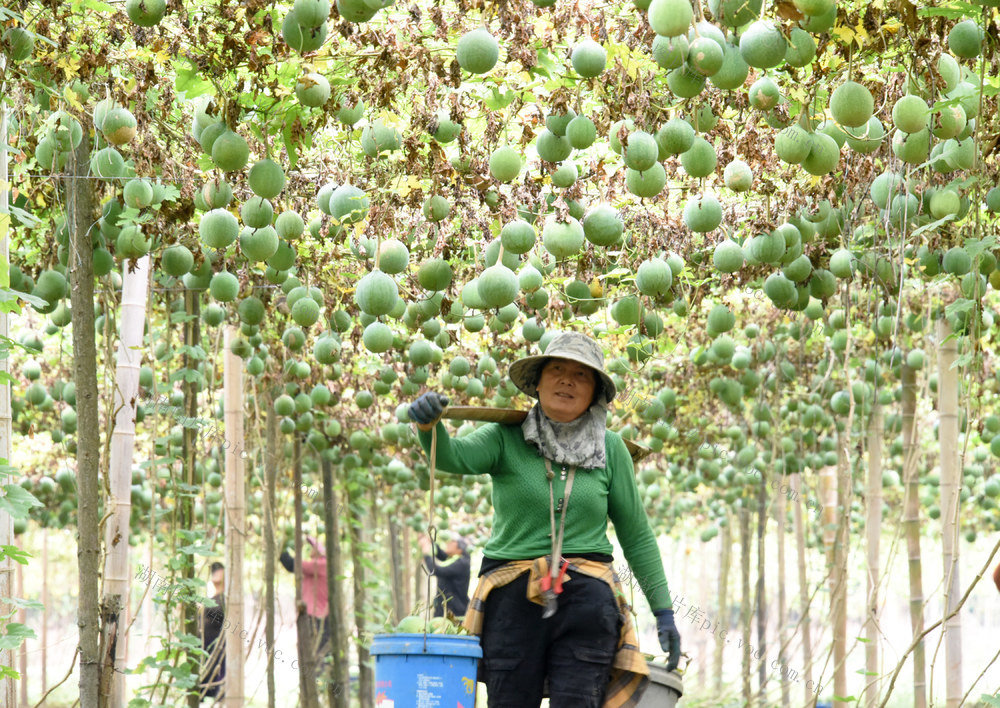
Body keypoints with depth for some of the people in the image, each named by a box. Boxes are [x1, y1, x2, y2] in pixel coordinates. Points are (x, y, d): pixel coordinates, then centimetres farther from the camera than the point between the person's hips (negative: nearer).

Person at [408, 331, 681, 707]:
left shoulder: (609, 448, 8)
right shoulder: (506, 437, 3)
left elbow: (636, 536, 13)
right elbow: (453, 456, -17)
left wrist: (663, 610, 9)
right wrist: (428, 424, -39)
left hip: (585, 597, 1)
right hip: (513, 598, 0)